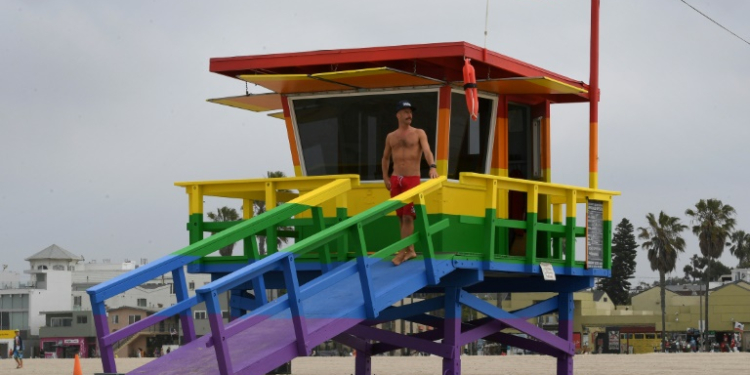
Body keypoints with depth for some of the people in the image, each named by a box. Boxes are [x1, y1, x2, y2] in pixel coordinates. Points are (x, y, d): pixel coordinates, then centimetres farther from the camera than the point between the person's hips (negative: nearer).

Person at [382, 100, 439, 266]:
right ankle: (410, 249, 14)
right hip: (395, 179, 4)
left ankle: (403, 252, -8)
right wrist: (385, 177, 9)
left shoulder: (419, 133, 1)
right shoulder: (390, 137, 11)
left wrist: (432, 166, -33)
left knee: (408, 216, -8)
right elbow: (386, 158, 21)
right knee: (401, 216, 6)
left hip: (412, 179, -4)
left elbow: (427, 151, -14)